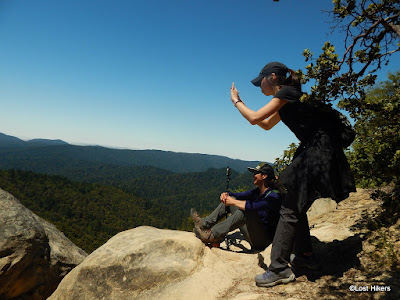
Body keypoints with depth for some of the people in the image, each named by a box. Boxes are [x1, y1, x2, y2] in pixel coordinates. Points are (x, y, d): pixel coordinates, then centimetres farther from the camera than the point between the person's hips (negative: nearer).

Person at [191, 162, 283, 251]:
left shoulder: (274, 196, -19)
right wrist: (226, 194, -13)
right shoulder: (257, 191, 6)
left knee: (247, 211, -35)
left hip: (264, 240, -8)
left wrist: (234, 202, -24)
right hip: (253, 234, 8)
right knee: (230, 199, 3)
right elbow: (237, 195, 8)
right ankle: (204, 223, -1)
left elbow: (253, 206, -35)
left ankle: (212, 235, -28)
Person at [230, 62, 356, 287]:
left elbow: (254, 118, -16)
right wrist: (241, 103, 25)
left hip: (319, 153, -10)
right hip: (313, 151, 10)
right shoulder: (285, 100, 17)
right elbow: (266, 125, 29)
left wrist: (236, 101, 2)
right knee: (296, 206, 16)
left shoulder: (286, 93, -12)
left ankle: (280, 270, 0)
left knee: (290, 209, -8)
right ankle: (305, 255, 29)